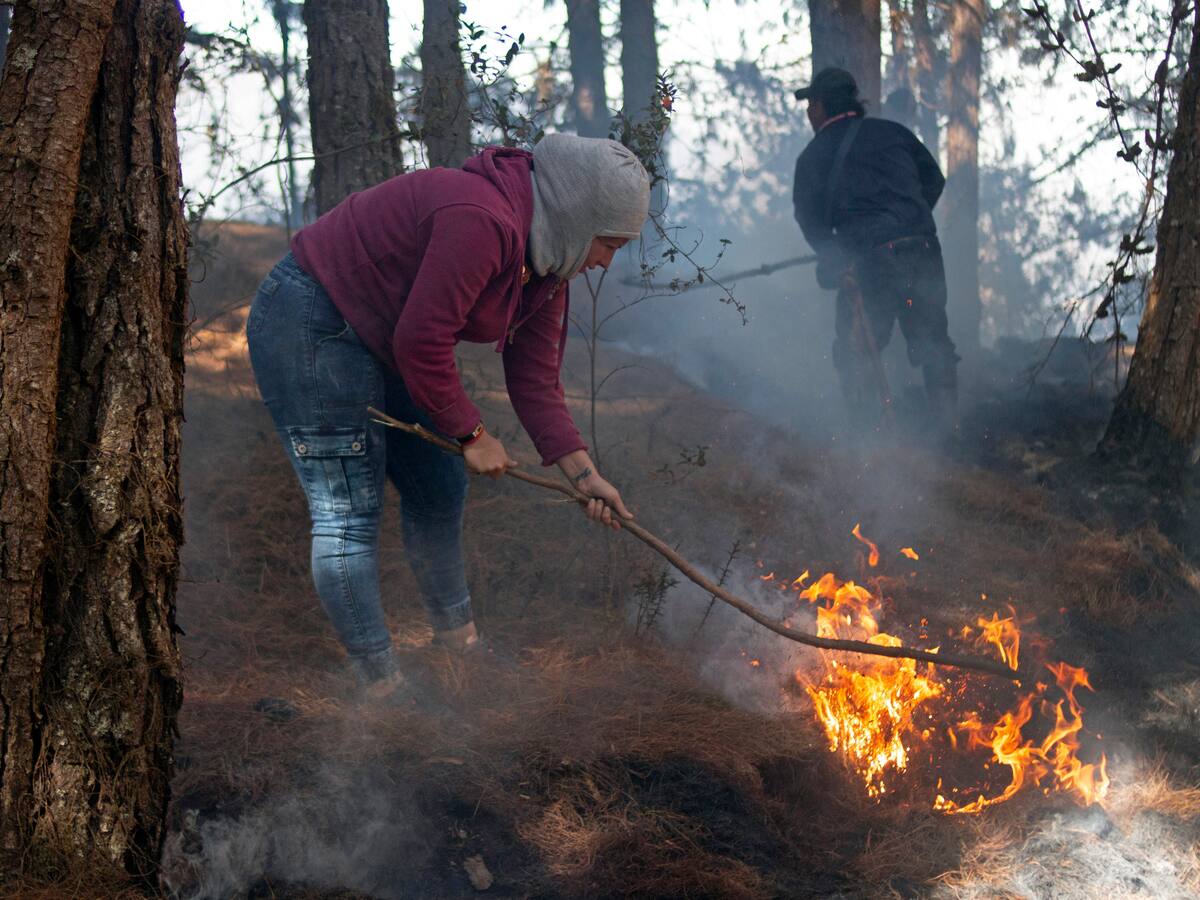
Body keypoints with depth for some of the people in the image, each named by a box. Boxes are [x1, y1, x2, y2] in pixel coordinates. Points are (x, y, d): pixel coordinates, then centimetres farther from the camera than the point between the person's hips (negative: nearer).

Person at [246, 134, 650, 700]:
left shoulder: (545, 260, 3)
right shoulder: (481, 221, -29)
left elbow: (535, 379, 5)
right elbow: (421, 341, -28)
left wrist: (583, 472, -2)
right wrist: (470, 433, -16)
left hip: (380, 342, 11)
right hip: (308, 324, -11)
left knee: (439, 489, 15)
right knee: (348, 514, -9)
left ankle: (459, 642, 31)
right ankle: (380, 688, -5)